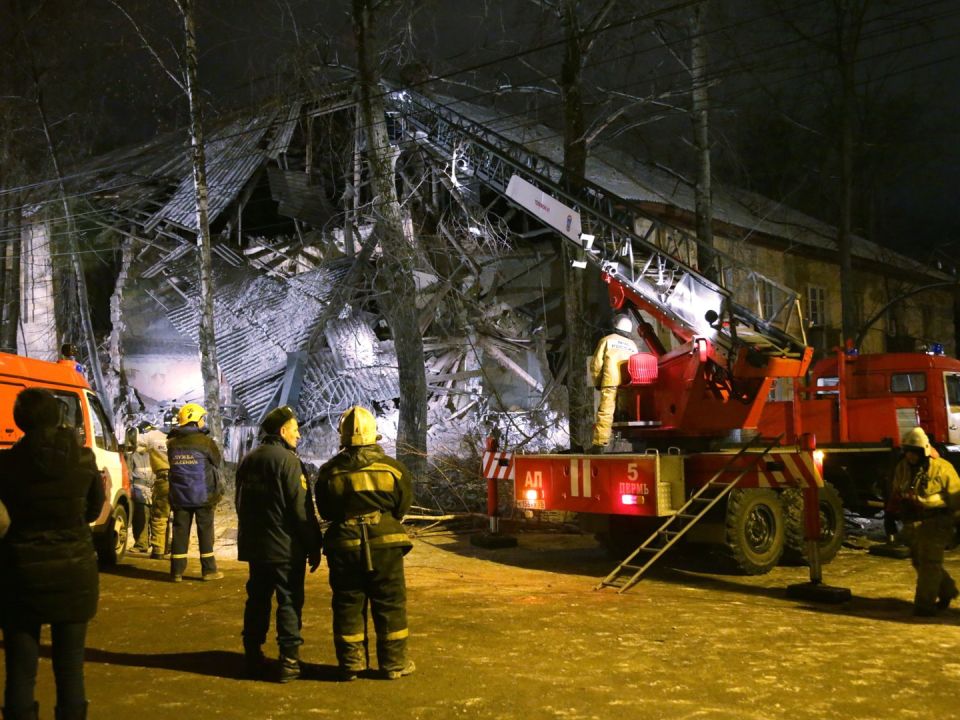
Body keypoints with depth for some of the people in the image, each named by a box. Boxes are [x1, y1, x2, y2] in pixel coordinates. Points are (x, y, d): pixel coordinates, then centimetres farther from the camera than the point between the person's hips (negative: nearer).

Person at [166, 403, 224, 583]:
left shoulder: (173, 443, 1)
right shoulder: (205, 442, -12)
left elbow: (172, 465, 13)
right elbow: (217, 461, 1)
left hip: (179, 495, 4)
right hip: (202, 495, -4)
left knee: (180, 531, 7)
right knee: (205, 531, 6)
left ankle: (177, 571, 8)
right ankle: (208, 569, 9)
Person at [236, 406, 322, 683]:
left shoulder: (248, 460, 10)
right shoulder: (287, 460, -15)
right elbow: (302, 510, -17)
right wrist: (314, 547, -11)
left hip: (254, 545, 7)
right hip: (286, 548, -7)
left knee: (257, 600, 15)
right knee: (289, 602, 0)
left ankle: (253, 659, 20)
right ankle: (288, 661, 1)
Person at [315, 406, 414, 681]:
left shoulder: (329, 471, -5)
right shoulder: (392, 467, -7)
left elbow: (325, 511, 6)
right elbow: (402, 507, 3)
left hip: (344, 545, 1)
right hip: (384, 544, -1)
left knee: (348, 606, 11)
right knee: (390, 605, 9)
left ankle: (351, 664, 17)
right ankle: (394, 663, 15)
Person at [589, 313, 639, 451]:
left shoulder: (607, 340, 9)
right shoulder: (632, 345, 21)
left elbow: (596, 364, 4)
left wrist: (597, 382, 14)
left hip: (610, 383, -4)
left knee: (605, 412, -8)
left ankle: (599, 443, -14)